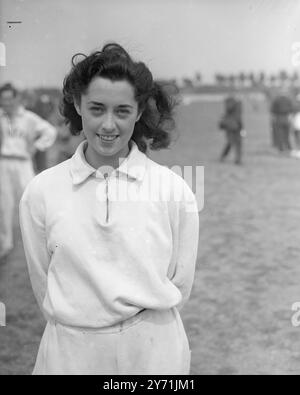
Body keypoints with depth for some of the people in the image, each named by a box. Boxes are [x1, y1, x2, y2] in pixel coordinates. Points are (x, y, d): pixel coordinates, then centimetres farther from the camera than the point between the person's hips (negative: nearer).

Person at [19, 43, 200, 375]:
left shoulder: (174, 190, -8)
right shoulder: (41, 192, -7)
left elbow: (180, 285, -1)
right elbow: (42, 284, 2)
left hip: (154, 351, 0)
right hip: (71, 352, 1)